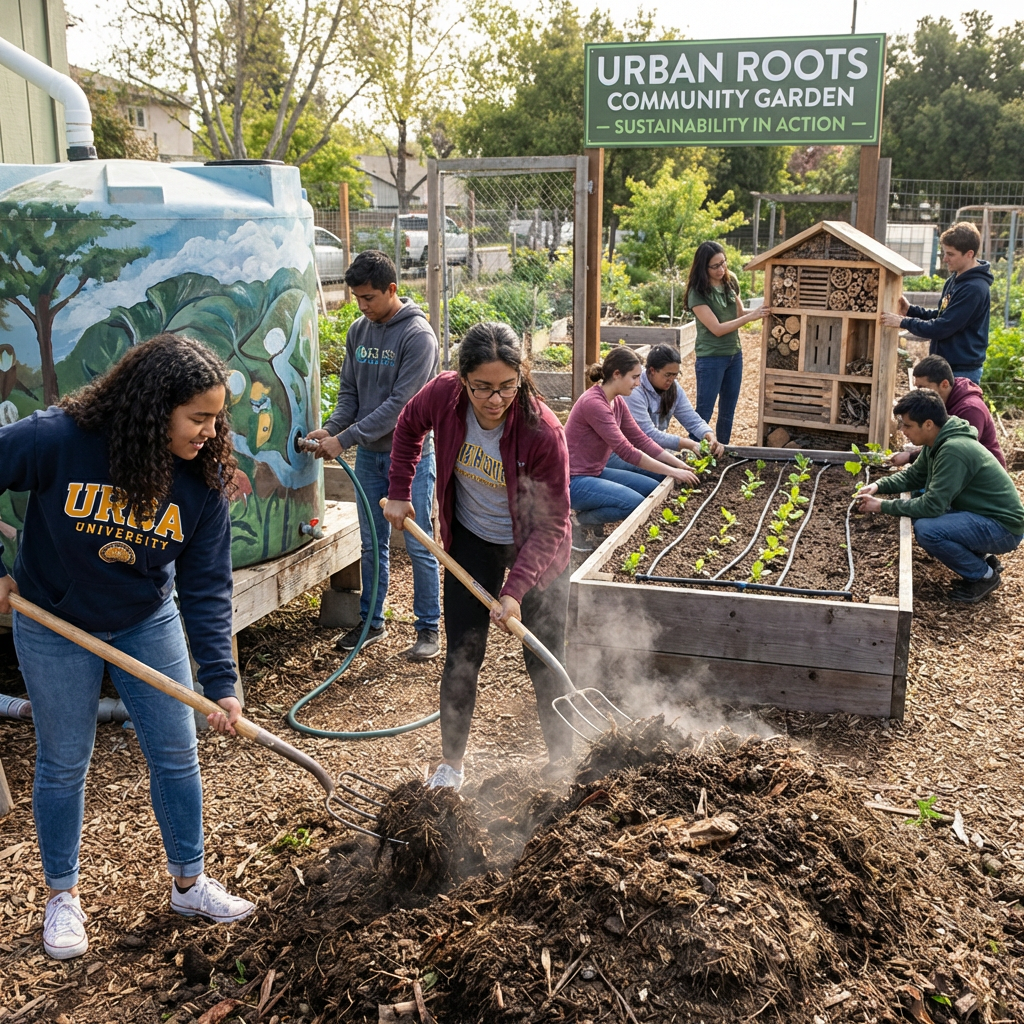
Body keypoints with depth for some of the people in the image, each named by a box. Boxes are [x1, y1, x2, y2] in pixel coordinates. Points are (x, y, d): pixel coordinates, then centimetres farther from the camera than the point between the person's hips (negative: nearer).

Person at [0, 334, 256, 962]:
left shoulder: (203, 477, -18)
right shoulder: (56, 439, -28)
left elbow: (207, 587, -14)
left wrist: (221, 682, -19)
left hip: (148, 623, 3)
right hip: (55, 625, -2)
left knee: (177, 752, 7)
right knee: (64, 763, 9)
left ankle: (190, 884, 27)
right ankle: (63, 895, 30)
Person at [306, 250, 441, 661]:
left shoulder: (418, 335, -16)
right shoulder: (359, 330, 6)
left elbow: (399, 403, -21)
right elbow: (350, 392, 11)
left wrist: (345, 438, -21)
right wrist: (330, 428, -9)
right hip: (369, 454, 6)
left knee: (418, 546, 0)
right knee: (372, 543, 14)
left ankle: (428, 627, 12)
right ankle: (372, 621, 27)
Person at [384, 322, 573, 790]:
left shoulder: (543, 431, -32)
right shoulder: (443, 394, -22)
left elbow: (550, 523, -25)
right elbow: (409, 426, 3)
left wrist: (515, 589, -33)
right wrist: (399, 493, 2)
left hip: (534, 547, -3)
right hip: (471, 541, 3)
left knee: (544, 662, 3)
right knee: (462, 655, 7)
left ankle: (562, 759, 24)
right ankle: (450, 762, 23)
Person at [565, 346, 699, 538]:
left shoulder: (617, 401, 6)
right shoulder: (593, 403, -23)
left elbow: (641, 440, 9)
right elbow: (626, 451, -25)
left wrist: (679, 464, -1)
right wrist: (672, 472, -21)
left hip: (596, 472, 10)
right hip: (573, 481, -10)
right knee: (636, 503, -25)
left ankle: (590, 514, 9)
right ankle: (580, 523, -5)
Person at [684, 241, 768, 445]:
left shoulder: (730, 281, 1)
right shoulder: (698, 293, -19)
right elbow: (717, 329, -21)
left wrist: (758, 311, -8)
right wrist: (751, 317, -23)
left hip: (735, 355, 7)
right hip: (711, 359, -7)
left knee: (728, 411, 15)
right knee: (704, 413, 0)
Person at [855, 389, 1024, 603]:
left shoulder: (954, 450, -27)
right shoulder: (937, 443, 2)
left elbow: (932, 505, -28)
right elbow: (913, 476, 16)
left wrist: (883, 506, -20)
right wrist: (879, 486, 0)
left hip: (1003, 527, -10)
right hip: (979, 514, 10)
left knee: (926, 529, -26)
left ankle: (983, 575, -3)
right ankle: (980, 558, 15)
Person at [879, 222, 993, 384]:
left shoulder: (974, 289, -22)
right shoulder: (954, 280, 9)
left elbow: (941, 328, -23)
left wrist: (903, 322, -12)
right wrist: (910, 310, 6)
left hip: (962, 372, -10)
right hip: (946, 366, 10)